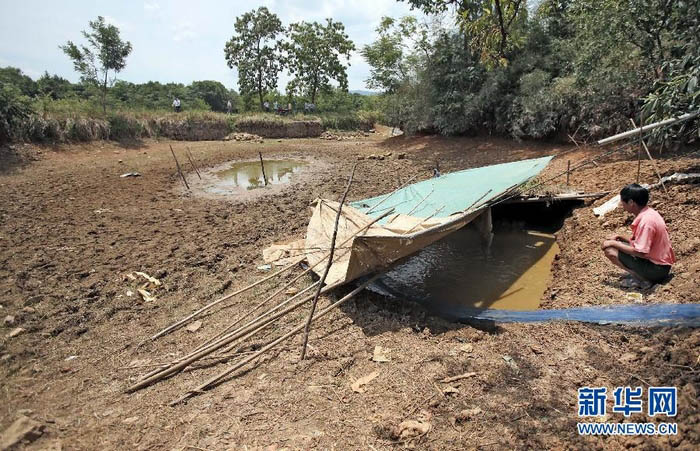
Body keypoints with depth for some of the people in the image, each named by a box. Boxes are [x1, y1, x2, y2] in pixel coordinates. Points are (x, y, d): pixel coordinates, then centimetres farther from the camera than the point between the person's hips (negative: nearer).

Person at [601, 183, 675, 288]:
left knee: (610, 251, -15)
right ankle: (643, 275, 6)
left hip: (657, 269, -10)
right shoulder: (648, 212, 5)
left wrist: (614, 243, -17)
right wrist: (619, 237, 7)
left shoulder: (646, 221, -25)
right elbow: (639, 242, 15)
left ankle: (643, 279, -8)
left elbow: (640, 252, -26)